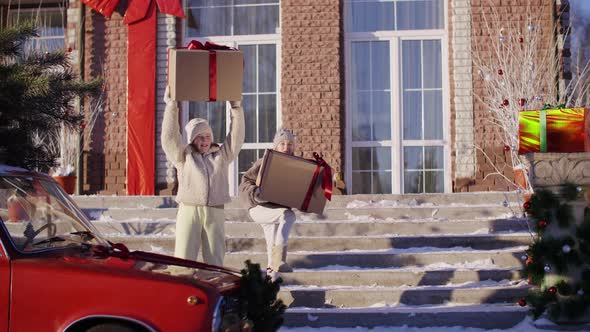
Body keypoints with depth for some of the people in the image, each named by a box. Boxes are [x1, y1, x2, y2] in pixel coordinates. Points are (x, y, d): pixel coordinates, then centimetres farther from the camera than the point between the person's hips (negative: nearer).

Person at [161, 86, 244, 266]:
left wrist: (236, 108, 0)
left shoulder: (221, 155, 15)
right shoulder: (183, 156, 10)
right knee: (183, 260, -6)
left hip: (215, 212, 2)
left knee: (215, 261, 3)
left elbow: (236, 137, 8)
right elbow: (169, 137, -1)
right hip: (189, 211, -2)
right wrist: (172, 107, -7)